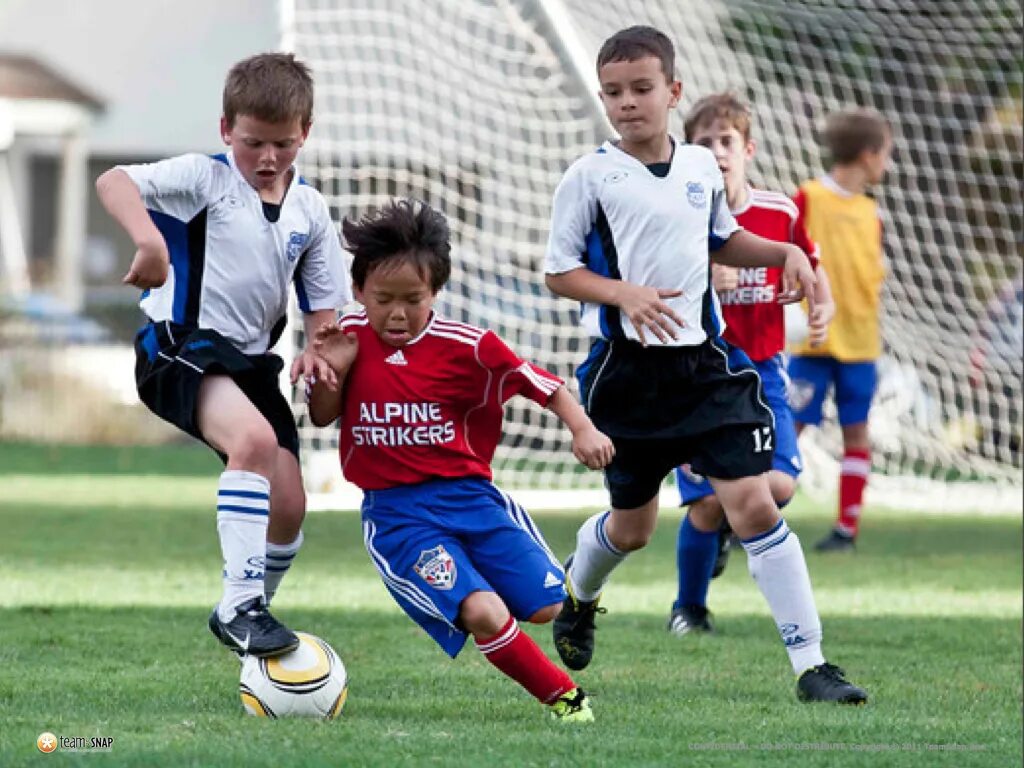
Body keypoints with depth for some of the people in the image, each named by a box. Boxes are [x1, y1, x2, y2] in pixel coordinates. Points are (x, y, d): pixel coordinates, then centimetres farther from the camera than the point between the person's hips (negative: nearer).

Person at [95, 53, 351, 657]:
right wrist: (150, 239, -41)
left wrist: (317, 352, -5)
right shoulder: (206, 178, -8)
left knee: (289, 508, 1)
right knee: (255, 438, -34)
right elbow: (114, 182, -22)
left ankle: (249, 618, 26)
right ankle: (241, 605, -32)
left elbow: (324, 302, 17)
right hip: (182, 350, -7)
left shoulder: (310, 209, 9)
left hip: (252, 360, 7)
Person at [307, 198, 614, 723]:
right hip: (396, 513, -1)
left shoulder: (466, 347, -7)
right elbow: (322, 418, 10)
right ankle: (561, 695, 1)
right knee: (483, 613, -22)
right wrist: (332, 372, -9)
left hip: (469, 496, 1)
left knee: (546, 606, -7)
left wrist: (583, 430, -15)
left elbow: (542, 385, 1)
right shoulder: (350, 337, -1)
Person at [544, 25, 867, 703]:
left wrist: (785, 253, 8)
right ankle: (578, 596, 49)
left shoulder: (702, 167, 7)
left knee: (754, 502, -11)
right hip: (628, 367, -2)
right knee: (633, 524, 12)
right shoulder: (591, 177, -6)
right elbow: (559, 271, -4)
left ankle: (812, 666, -10)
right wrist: (623, 293, -20)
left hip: (705, 362, 2)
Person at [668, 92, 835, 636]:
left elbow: (809, 264, 20)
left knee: (779, 485, -14)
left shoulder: (779, 213, 2)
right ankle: (689, 607, 16)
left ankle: (730, 526, 22)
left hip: (761, 371, 3)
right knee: (708, 501, -7)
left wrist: (823, 306, 2)